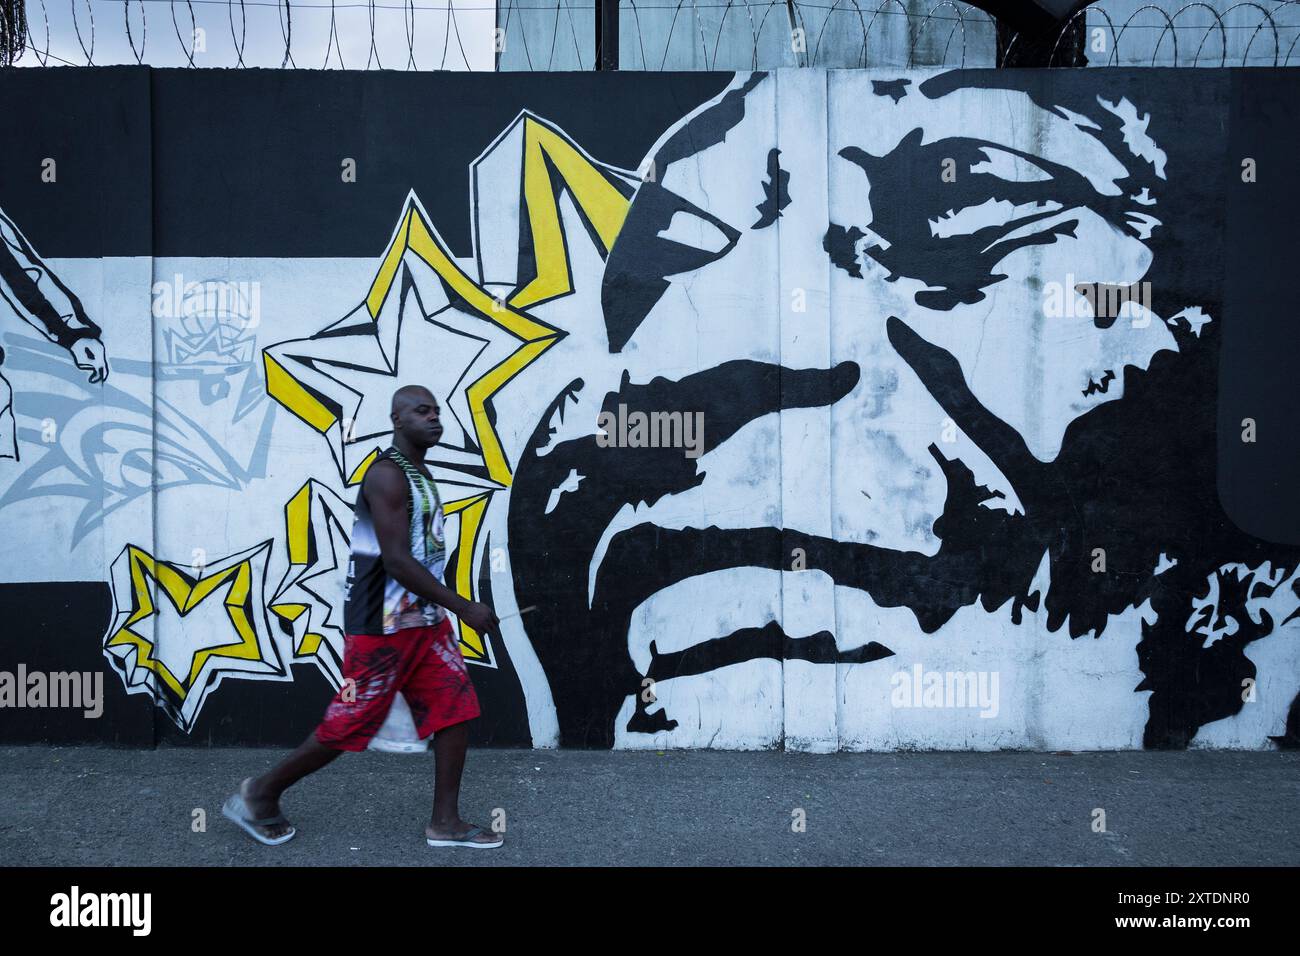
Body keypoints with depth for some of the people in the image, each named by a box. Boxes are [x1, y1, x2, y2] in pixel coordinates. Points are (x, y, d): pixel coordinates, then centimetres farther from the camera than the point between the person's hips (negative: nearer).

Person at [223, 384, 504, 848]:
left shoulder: (419, 473, 13)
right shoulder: (387, 475, -18)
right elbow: (396, 561, -25)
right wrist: (464, 608, -23)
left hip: (425, 621, 9)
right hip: (382, 627, -9)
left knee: (455, 709, 2)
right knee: (349, 724, 0)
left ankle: (445, 822, 9)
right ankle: (260, 794, 18)